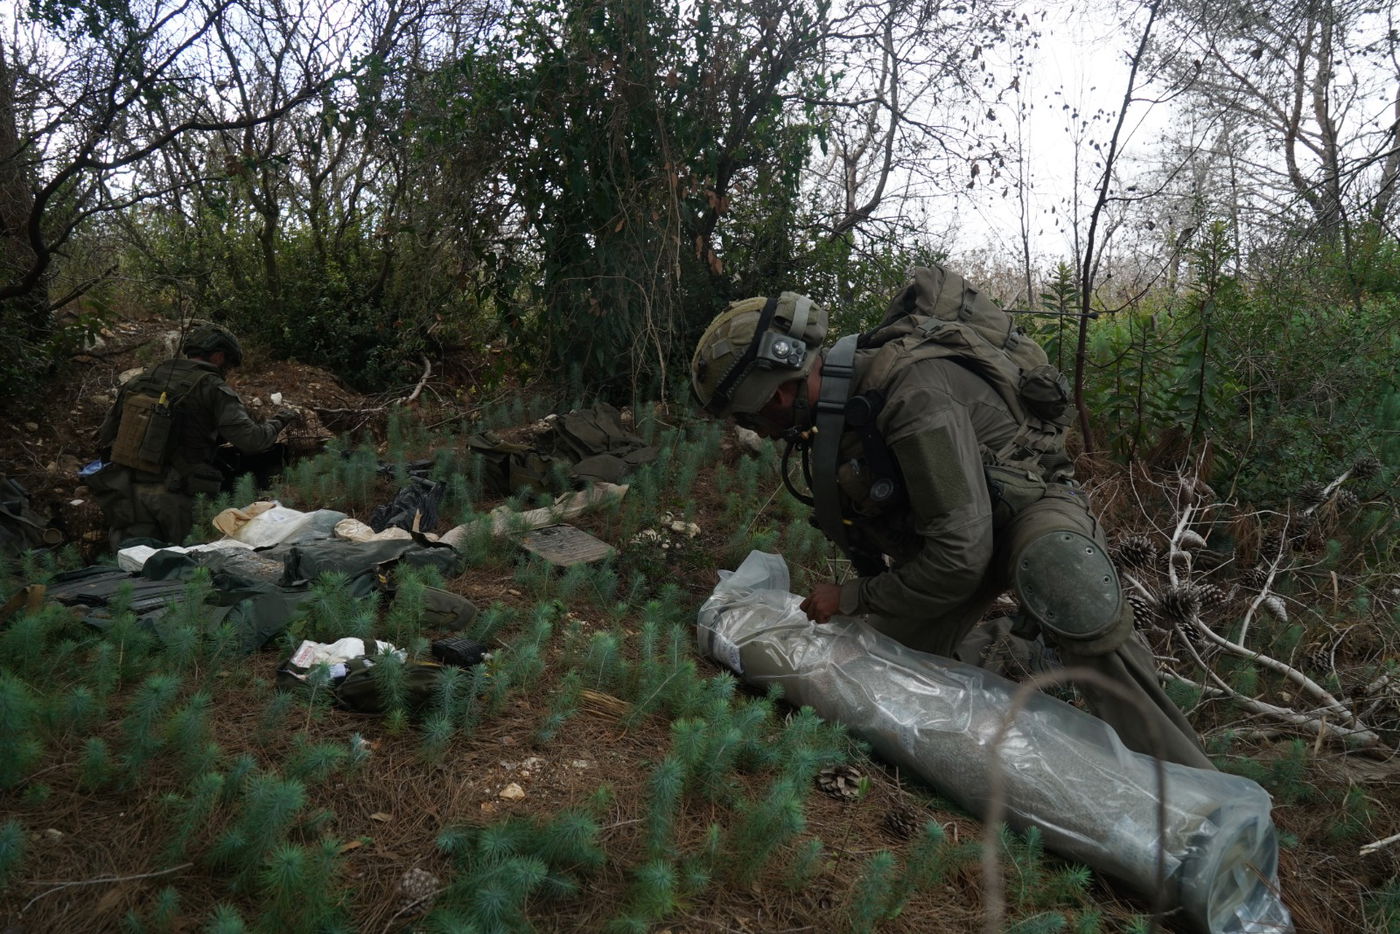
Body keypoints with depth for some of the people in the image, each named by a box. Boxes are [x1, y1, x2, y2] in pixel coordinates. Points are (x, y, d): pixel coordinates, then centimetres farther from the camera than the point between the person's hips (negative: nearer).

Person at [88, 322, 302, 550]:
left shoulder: (141, 380, 15)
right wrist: (279, 421, 6)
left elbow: (105, 436, 19)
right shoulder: (212, 387, -4)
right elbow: (251, 440, -12)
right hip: (169, 497, -5)